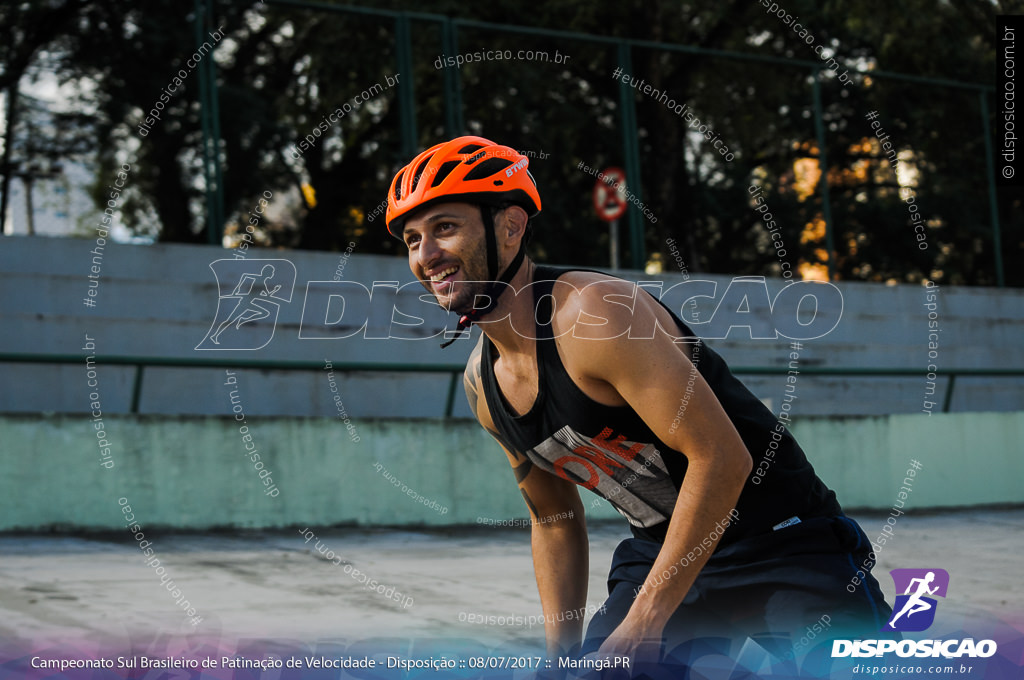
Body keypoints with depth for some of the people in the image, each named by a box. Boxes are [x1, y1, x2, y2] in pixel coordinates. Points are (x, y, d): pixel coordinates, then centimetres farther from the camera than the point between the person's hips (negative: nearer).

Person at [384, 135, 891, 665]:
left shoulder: (594, 314, -24)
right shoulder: (482, 383, 1)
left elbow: (721, 459, -27)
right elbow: (554, 521, 13)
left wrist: (643, 621, -25)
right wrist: (561, 656, 5)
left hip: (784, 544, -6)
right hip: (659, 551, 7)